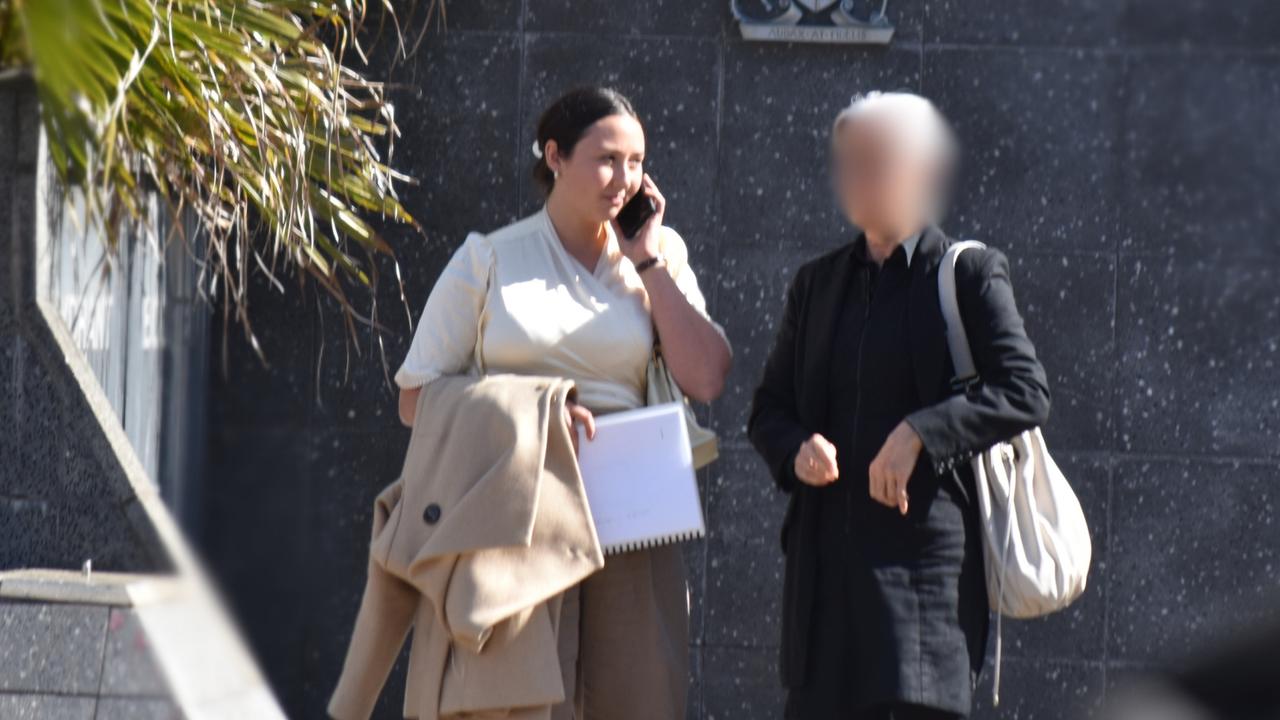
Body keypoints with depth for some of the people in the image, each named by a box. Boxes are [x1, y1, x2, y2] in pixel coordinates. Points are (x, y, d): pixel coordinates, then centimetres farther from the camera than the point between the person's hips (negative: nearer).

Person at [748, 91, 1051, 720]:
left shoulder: (967, 274, 1)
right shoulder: (818, 283, 16)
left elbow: (1026, 392, -8)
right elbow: (768, 407, 18)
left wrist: (920, 433, -19)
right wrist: (796, 450, -5)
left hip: (925, 551, -5)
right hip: (828, 553, 5)